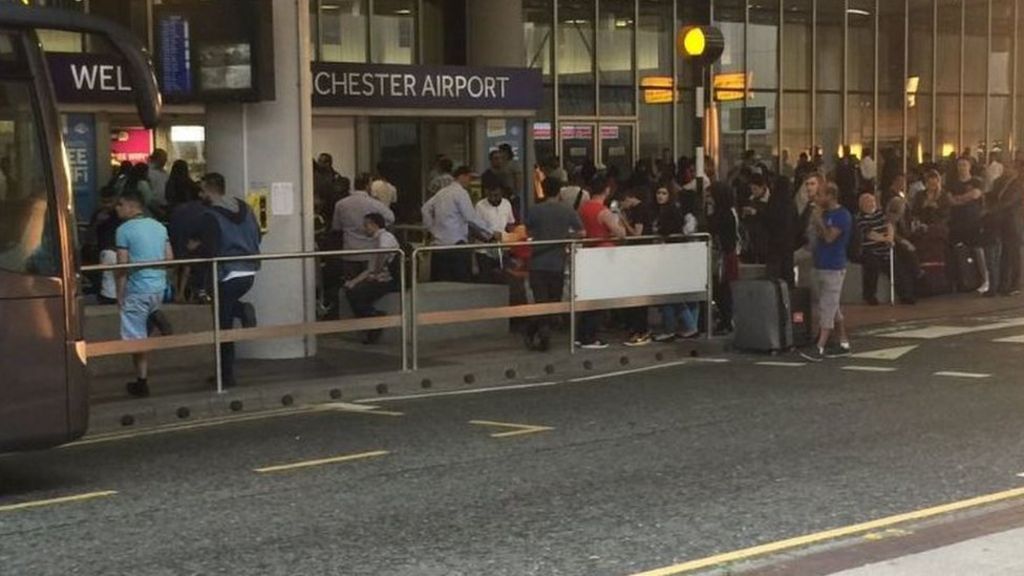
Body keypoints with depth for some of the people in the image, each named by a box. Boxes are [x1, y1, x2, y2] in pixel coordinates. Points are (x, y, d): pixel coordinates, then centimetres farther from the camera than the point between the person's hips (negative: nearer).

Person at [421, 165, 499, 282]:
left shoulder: (442, 192, 14)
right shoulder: (461, 193, -8)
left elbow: (426, 209, 18)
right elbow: (472, 218, -13)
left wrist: (433, 229, 17)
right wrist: (491, 234, -8)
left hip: (439, 243, 8)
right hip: (456, 244, -8)